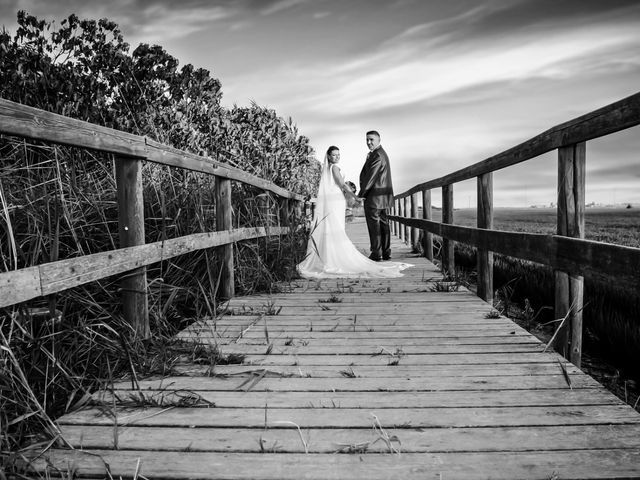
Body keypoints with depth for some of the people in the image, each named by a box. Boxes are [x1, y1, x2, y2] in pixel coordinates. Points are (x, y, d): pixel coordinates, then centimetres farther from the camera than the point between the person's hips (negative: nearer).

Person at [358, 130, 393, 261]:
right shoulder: (381, 153, 19)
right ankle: (386, 252, 16)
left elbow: (371, 177, -18)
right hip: (383, 195, 10)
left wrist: (361, 193, -12)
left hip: (375, 195, -10)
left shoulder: (378, 156, -16)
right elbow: (366, 173, 19)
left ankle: (376, 253, -4)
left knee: (374, 223, -6)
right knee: (383, 222, 11)